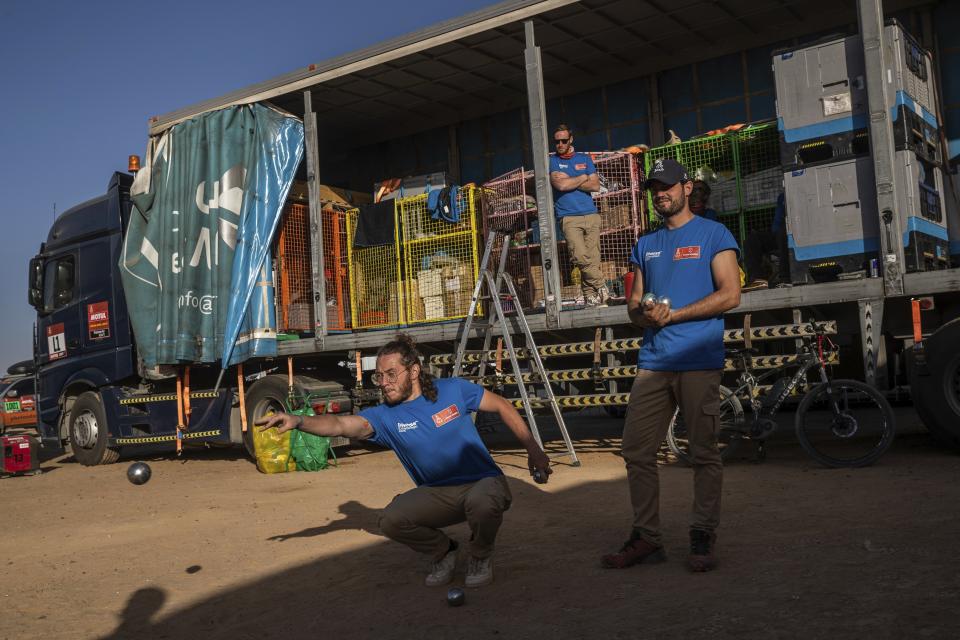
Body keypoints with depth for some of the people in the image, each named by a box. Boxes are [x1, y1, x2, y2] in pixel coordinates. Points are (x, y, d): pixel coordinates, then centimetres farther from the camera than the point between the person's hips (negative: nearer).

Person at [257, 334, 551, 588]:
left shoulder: (453, 389, -9)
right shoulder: (385, 416, -7)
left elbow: (503, 406, 2)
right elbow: (341, 424, -26)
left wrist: (532, 449, -3)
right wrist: (298, 420, -44)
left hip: (483, 482, -2)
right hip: (438, 494, 3)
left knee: (481, 501, -39)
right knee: (391, 520, -24)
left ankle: (481, 557, -3)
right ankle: (441, 551, 8)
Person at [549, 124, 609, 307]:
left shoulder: (585, 159, 17)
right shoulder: (551, 161, 8)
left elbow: (596, 185, 5)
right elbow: (560, 185, -9)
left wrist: (569, 181, -2)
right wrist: (583, 177, 3)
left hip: (591, 215, 3)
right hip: (568, 217, -3)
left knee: (593, 257, -4)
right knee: (580, 255, -20)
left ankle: (591, 296, 2)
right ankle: (601, 287, -7)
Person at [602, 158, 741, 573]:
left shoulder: (713, 234, 4)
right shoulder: (646, 245, 21)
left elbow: (730, 295, -5)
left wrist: (673, 315, -9)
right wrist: (643, 314, -4)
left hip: (699, 361, -5)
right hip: (653, 362, 6)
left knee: (704, 453, -1)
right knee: (636, 452, 2)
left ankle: (703, 538, 9)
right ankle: (646, 538, 11)